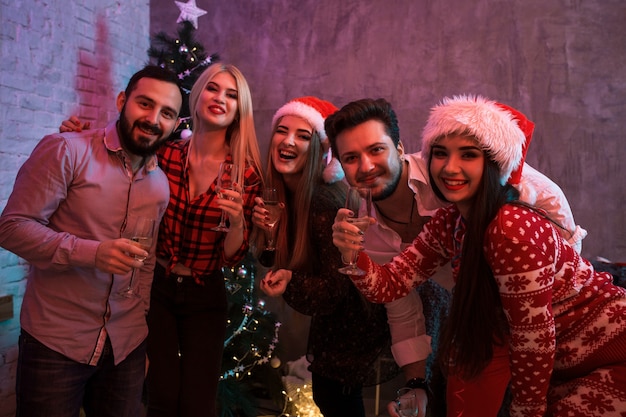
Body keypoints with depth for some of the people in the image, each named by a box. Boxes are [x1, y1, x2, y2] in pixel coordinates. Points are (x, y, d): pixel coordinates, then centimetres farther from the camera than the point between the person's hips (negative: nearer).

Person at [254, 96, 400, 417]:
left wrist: (291, 282, -37)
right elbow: (284, 259, 2)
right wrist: (267, 229, -15)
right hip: (328, 325, 8)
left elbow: (339, 287, -23)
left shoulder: (326, 202, -30)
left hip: (351, 331, -7)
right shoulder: (282, 195, -6)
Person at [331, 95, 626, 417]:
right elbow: (390, 285, -9)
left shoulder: (514, 229, -31)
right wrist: (352, 251, -27)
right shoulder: (447, 223, -8)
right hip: (554, 355, 6)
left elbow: (534, 339, -25)